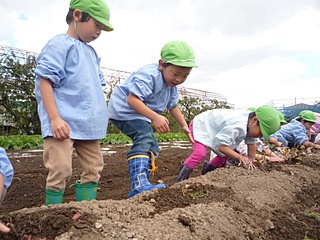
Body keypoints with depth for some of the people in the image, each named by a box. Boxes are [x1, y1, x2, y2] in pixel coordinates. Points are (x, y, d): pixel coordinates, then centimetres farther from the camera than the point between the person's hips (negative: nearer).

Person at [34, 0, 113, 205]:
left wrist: (100, 118, 19)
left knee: (94, 169, 11)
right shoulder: (60, 44, -6)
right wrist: (54, 118, -21)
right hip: (63, 123, -8)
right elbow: (45, 81, -13)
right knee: (61, 170, -9)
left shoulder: (92, 53, 18)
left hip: (87, 124, 8)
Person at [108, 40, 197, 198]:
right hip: (124, 110, -10)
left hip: (139, 115, 10)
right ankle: (139, 185, -40)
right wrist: (155, 117, -45)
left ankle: (140, 185, 22)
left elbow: (173, 106, 16)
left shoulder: (172, 85, 4)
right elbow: (132, 99, -37)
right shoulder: (149, 75, -27)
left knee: (152, 148, 13)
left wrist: (185, 126, 11)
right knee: (145, 137, -32)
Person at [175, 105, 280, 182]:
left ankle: (207, 170, 30)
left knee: (224, 155, 12)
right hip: (200, 125, -10)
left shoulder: (250, 124, -8)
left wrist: (250, 161, 2)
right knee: (200, 153, -30)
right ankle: (180, 180, -23)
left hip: (212, 129, 10)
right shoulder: (237, 126, -39)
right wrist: (240, 157, -32)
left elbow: (251, 143, 3)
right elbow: (221, 146, -35)